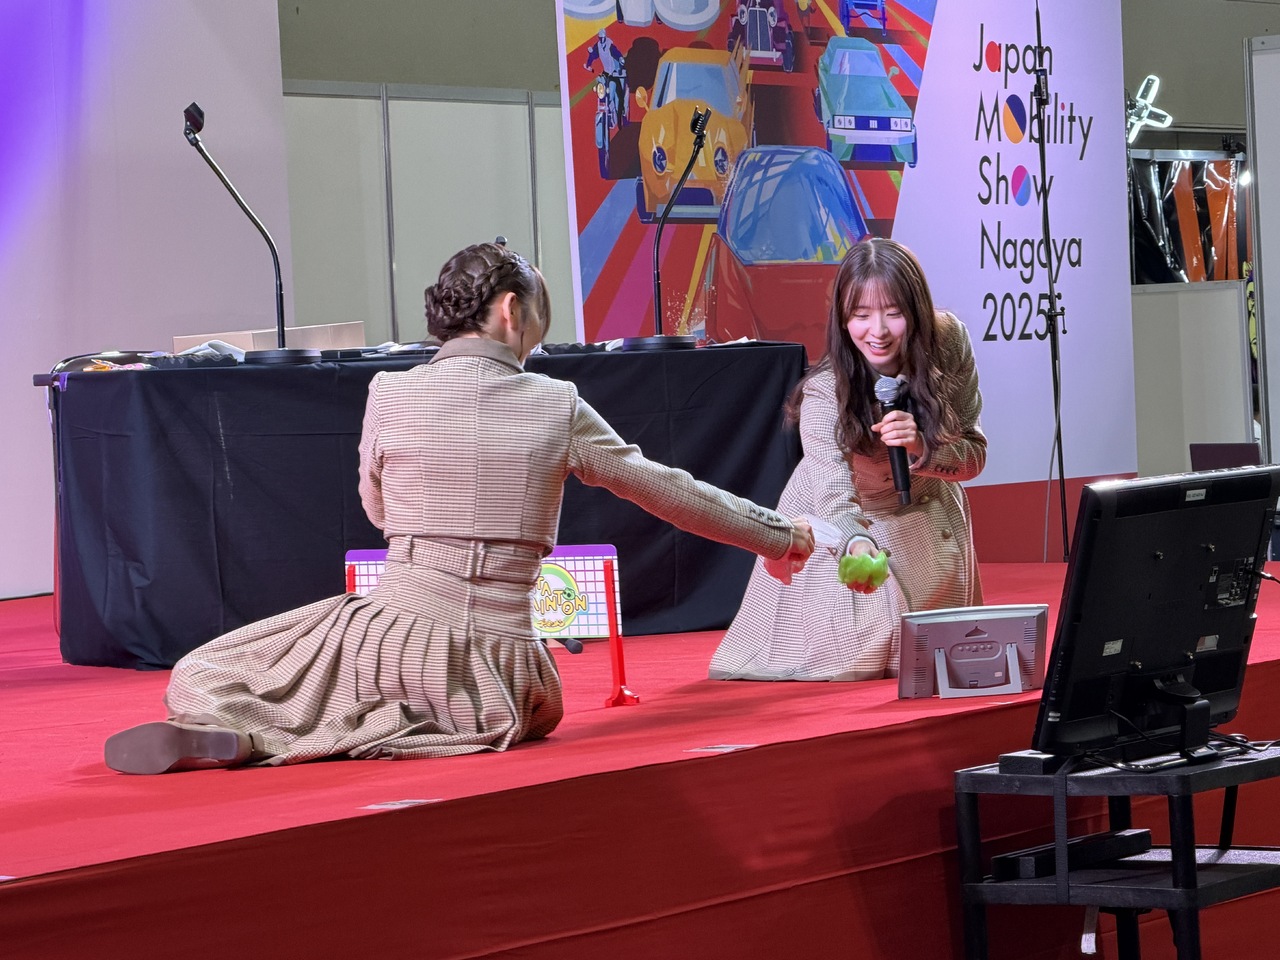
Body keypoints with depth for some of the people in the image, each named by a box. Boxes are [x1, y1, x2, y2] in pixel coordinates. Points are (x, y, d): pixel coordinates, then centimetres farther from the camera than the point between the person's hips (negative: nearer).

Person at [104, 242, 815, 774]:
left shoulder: (390, 396, 1)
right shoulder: (557, 407, 2)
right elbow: (666, 491, 12)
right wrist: (779, 535, 26)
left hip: (398, 635, 1)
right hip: (499, 664, -1)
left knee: (199, 679, 18)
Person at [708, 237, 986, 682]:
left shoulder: (948, 343, -23)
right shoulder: (824, 393, -34)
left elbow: (973, 456, -16)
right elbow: (834, 494, -45)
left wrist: (921, 446, -38)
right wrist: (856, 545, -67)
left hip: (926, 515, 3)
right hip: (842, 526, -3)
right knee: (855, 659, -4)